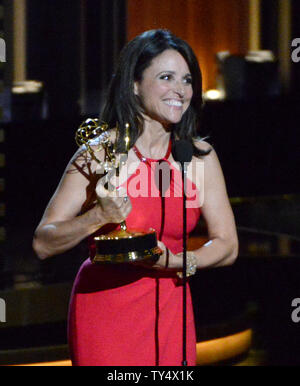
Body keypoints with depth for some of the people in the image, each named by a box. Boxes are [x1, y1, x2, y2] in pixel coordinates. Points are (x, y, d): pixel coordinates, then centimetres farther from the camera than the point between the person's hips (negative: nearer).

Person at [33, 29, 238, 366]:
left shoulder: (200, 157, 0)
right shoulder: (98, 154, -9)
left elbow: (227, 245, -1)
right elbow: (43, 244, -11)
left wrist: (173, 260, -18)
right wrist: (99, 216, -27)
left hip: (169, 308, 3)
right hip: (103, 308, -3)